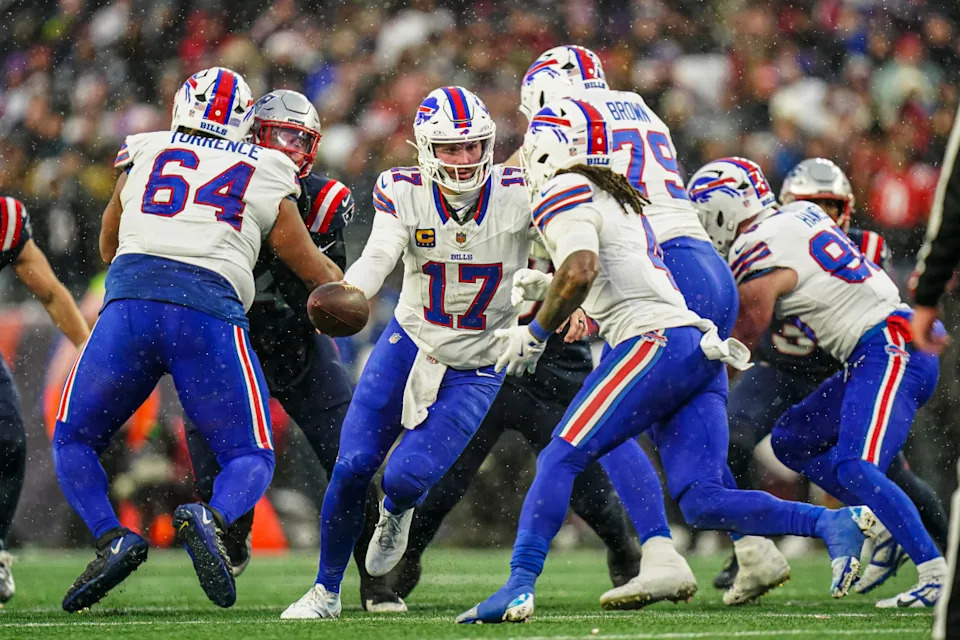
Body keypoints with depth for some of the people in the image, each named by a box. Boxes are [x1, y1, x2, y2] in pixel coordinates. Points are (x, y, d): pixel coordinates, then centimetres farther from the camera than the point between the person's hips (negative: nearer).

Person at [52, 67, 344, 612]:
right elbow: (317, 272, 26)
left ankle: (113, 539, -7)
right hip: (210, 307, -1)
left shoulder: (144, 156, 22)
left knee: (73, 440, 18)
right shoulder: (269, 178, 19)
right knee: (251, 458, 10)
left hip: (130, 301, 1)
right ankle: (211, 520, -23)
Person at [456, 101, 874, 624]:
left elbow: (581, 271, -17)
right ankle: (836, 523, -13)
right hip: (701, 349, 9)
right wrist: (548, 288, 30)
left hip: (657, 343, -9)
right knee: (701, 502, 0)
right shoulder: (617, 198, 29)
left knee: (560, 460, -6)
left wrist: (535, 333, -6)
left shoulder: (564, 193, 0)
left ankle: (519, 587, -13)